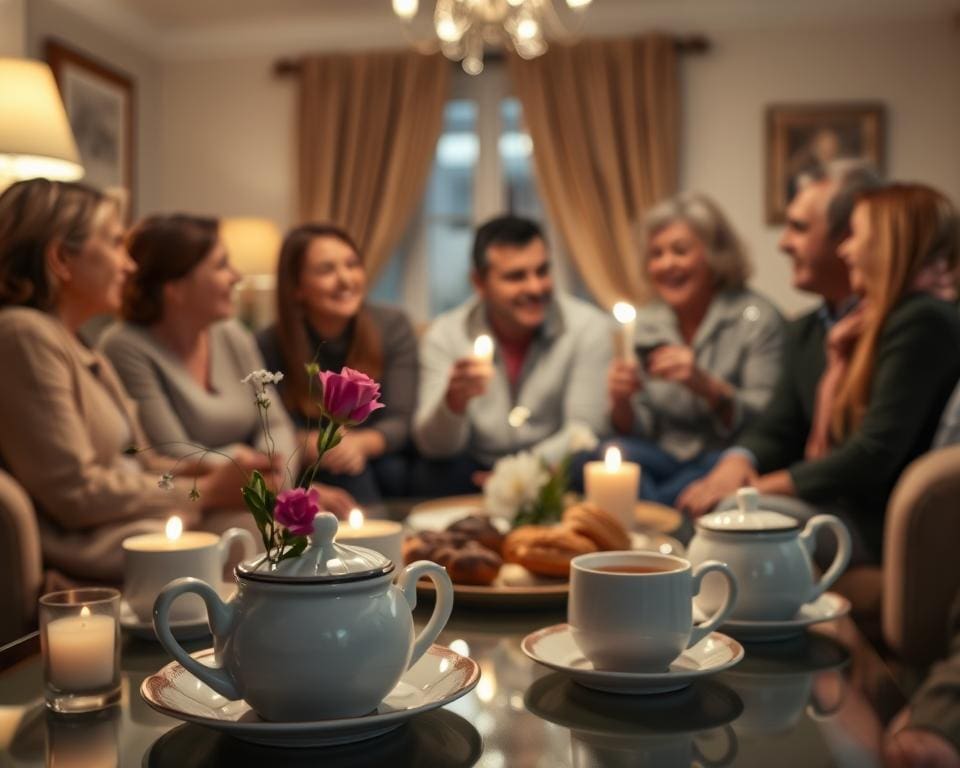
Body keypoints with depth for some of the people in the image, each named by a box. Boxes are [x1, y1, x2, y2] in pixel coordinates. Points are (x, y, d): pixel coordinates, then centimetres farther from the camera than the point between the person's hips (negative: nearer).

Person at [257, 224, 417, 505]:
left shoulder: (393, 326, -8)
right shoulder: (270, 345, -13)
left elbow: (401, 421, -13)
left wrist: (361, 442, -35)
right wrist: (312, 444, -32)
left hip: (379, 458, 2)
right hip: (312, 475, -2)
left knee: (392, 469, -30)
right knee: (349, 472, -32)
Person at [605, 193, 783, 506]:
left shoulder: (757, 319, -5)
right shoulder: (643, 325, 8)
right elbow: (636, 430, 9)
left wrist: (707, 386, -26)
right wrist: (621, 403, -14)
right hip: (665, 458, 4)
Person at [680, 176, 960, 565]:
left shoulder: (924, 323, -11)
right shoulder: (811, 332, 14)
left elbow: (876, 453, -18)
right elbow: (778, 430, 12)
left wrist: (765, 485, -15)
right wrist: (738, 463, -11)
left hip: (875, 526, -7)